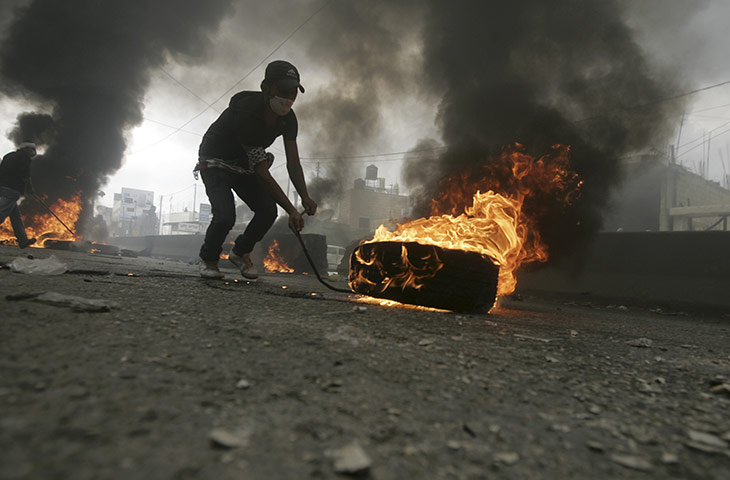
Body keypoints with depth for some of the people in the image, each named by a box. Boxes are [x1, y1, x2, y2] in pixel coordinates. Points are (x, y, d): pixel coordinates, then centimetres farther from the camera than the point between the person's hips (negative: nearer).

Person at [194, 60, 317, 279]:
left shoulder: (288, 119, -13)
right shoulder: (246, 112, -35)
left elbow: (293, 163, -12)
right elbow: (261, 171, -35)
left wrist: (305, 197, -30)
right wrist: (291, 210, -37)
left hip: (244, 166, 6)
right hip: (216, 163, -6)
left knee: (268, 211, -13)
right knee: (225, 216, -25)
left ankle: (240, 252, 16)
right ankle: (208, 259, 8)